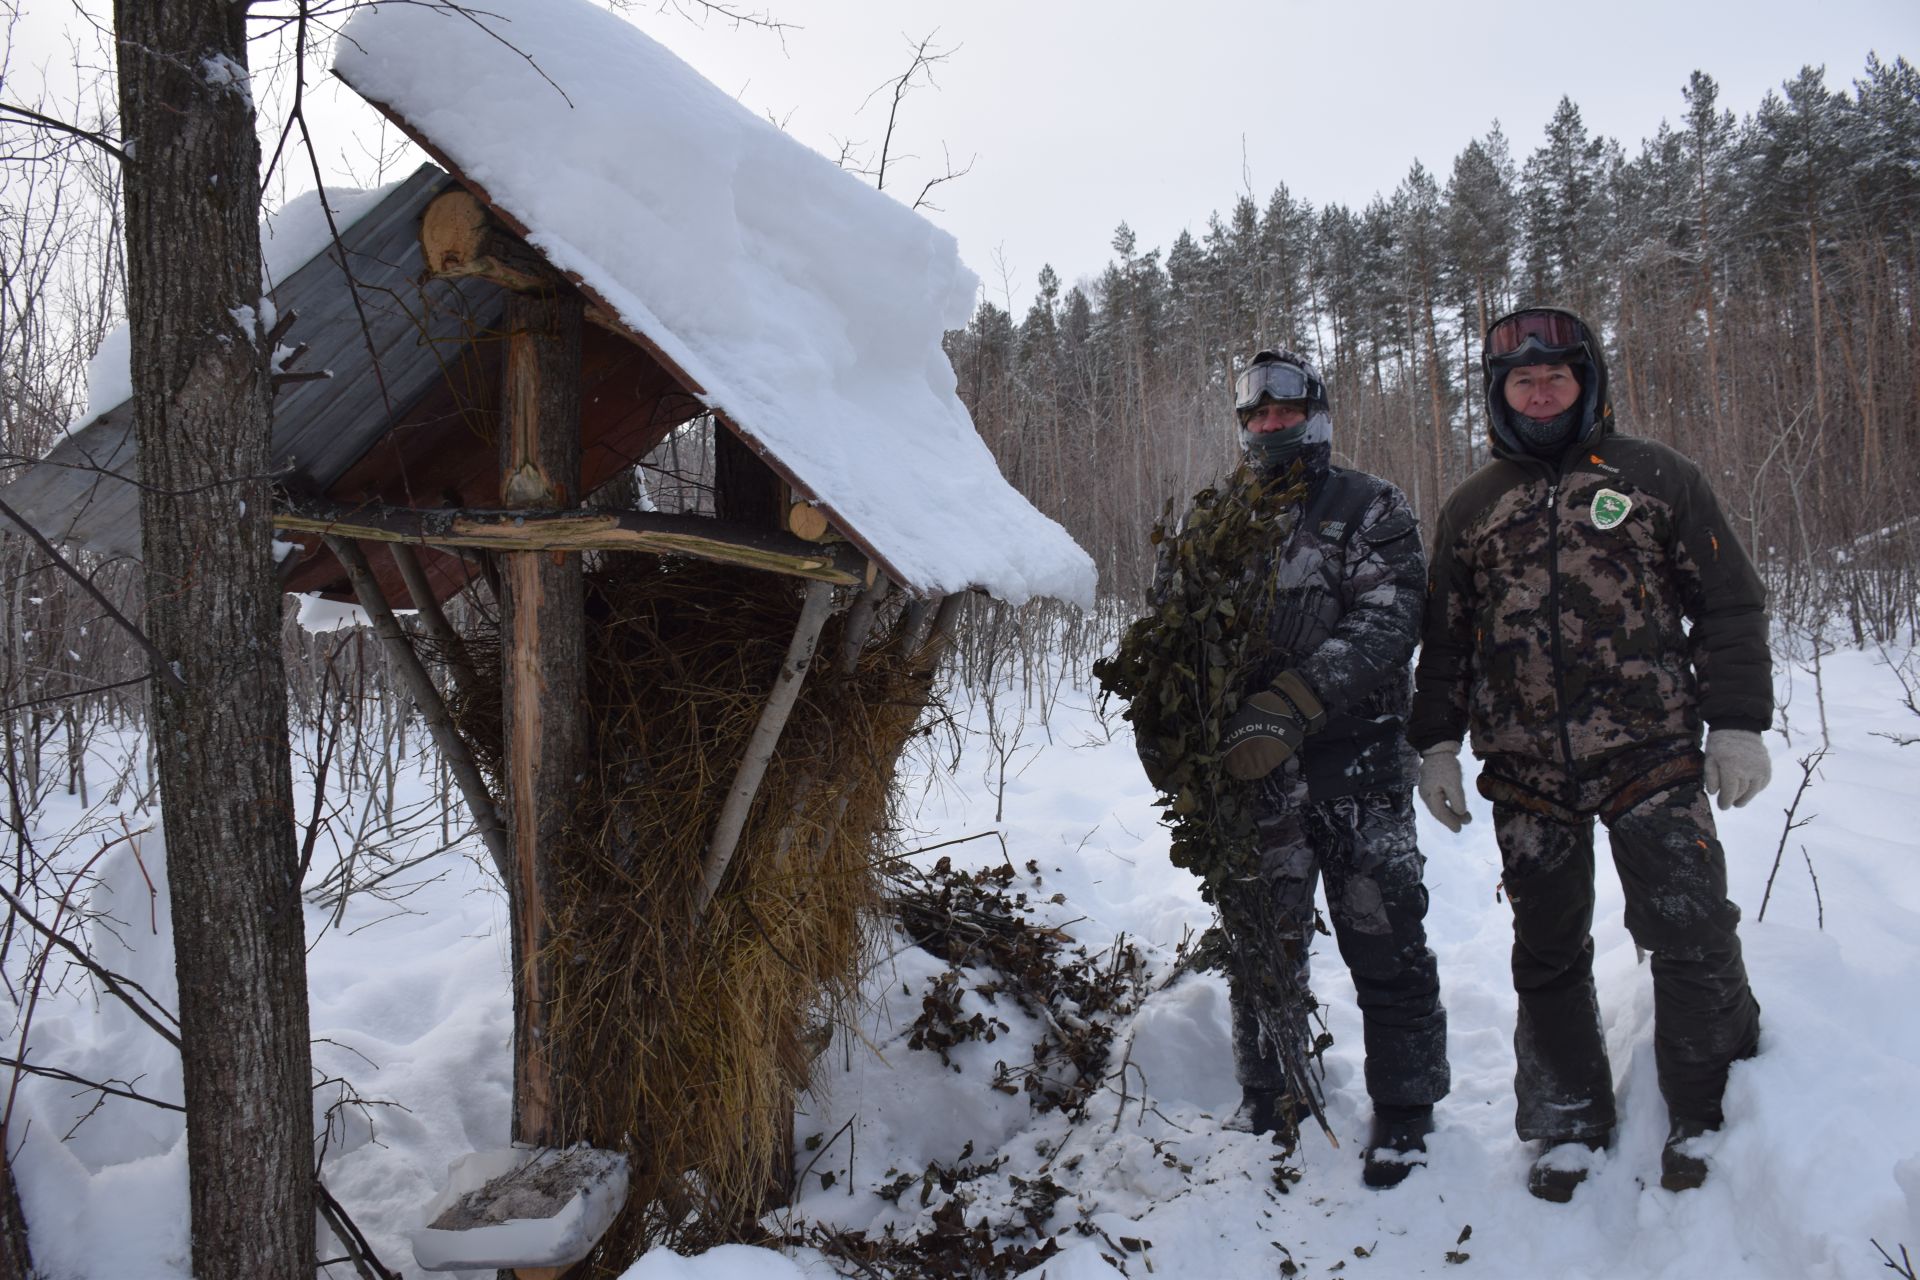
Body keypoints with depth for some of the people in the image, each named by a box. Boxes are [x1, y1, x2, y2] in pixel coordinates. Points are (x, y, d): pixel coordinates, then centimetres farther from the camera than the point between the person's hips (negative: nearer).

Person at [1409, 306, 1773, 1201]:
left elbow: (1729, 605, 5)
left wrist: (1737, 723, -2)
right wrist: (1436, 743, 9)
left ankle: (1706, 1122, 15)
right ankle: (1572, 1127, 22)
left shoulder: (1654, 477, 5)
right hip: (1527, 775, 3)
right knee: (1547, 957, 8)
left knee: (1692, 941, -5)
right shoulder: (1471, 508, 12)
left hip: (1653, 759, -2)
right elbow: (1443, 640, 16)